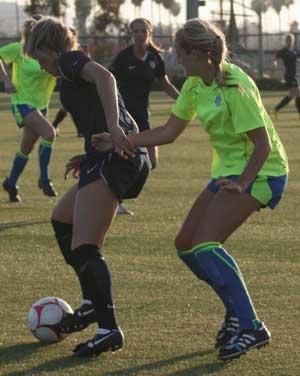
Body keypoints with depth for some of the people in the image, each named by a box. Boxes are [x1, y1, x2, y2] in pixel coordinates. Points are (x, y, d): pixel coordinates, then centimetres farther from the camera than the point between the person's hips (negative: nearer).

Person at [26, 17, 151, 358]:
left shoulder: (69, 61, 3)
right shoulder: (79, 71, 29)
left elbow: (104, 77, -19)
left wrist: (112, 127, -31)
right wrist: (89, 158, 26)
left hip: (111, 157, -10)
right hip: (132, 158, 10)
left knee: (83, 248, -16)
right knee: (61, 221, 26)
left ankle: (109, 328, -27)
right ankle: (93, 303, 26)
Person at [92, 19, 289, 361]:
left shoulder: (234, 87, -23)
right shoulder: (195, 86, 3)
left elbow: (263, 144, -23)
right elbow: (168, 132, 10)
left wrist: (242, 183, -28)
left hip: (260, 172, -9)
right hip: (228, 170, 9)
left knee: (205, 243, -22)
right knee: (186, 244, 6)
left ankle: (251, 327, -19)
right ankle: (237, 312, 18)